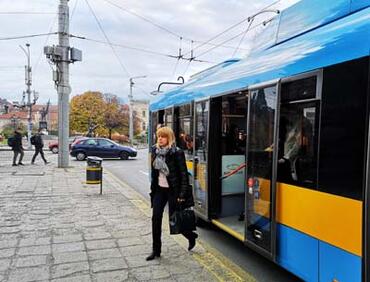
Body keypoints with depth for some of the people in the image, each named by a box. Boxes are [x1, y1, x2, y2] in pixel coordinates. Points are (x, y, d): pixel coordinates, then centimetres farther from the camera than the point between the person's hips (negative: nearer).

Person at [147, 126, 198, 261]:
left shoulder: (177, 153, -15)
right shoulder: (155, 151, 3)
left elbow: (184, 174, -14)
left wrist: (182, 195, -17)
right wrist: (153, 188, 13)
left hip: (173, 190, -5)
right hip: (159, 189, 5)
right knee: (156, 218, 1)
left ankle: (191, 236, 34)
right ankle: (156, 250, 14)